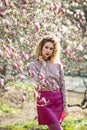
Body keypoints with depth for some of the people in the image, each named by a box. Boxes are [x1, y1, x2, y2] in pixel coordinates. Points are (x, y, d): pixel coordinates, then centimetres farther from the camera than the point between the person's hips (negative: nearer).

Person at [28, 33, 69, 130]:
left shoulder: (57, 64, 5)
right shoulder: (33, 65, -3)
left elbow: (63, 85, 7)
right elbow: (40, 83, -19)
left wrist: (65, 105, 4)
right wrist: (43, 65, -12)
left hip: (58, 100, 4)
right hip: (45, 101, -4)